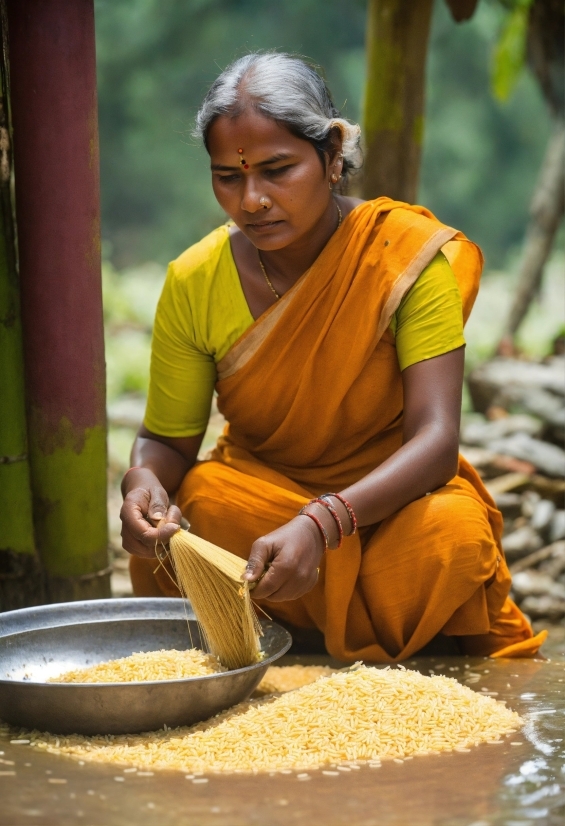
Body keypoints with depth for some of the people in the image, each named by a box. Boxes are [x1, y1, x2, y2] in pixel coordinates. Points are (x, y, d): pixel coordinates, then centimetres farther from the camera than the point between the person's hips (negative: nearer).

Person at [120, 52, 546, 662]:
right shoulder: (195, 282, -11)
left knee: (452, 534, -34)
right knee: (204, 503, -31)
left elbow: (435, 439, -27)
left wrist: (320, 524, -45)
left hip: (393, 495, -1)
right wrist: (143, 481, -28)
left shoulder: (410, 254, -19)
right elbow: (168, 439, 0)